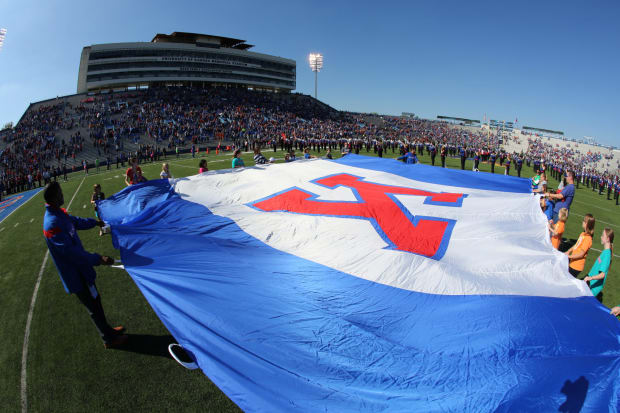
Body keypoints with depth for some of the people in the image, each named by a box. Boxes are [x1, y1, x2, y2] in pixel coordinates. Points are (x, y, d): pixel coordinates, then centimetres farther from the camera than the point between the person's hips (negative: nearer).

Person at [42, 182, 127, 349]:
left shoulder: (59, 213, 1)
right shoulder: (53, 224, -30)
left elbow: (76, 221, 23)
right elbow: (71, 252, -32)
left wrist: (95, 222, 39)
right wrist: (98, 259, -34)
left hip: (80, 269, 9)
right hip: (76, 275, -9)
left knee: (94, 300, 21)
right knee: (94, 307, 5)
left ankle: (107, 330, 37)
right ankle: (109, 339, 22)